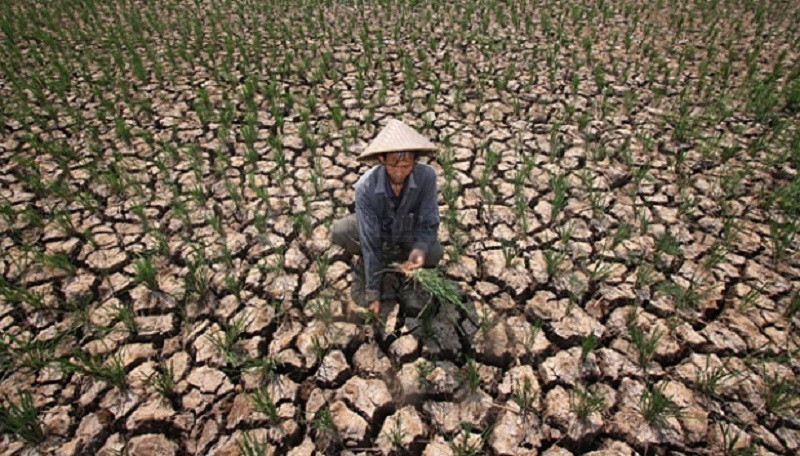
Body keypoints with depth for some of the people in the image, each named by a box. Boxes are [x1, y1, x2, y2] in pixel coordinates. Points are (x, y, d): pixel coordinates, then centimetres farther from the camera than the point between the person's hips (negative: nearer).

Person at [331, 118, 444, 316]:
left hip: (409, 232, 1)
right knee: (338, 232, -28)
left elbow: (429, 223, -21)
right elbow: (369, 240, -31)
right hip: (378, 230, -1)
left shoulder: (427, 176, -31)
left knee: (435, 253, -27)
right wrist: (372, 292, -29)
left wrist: (420, 248, -44)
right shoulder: (366, 186, -33)